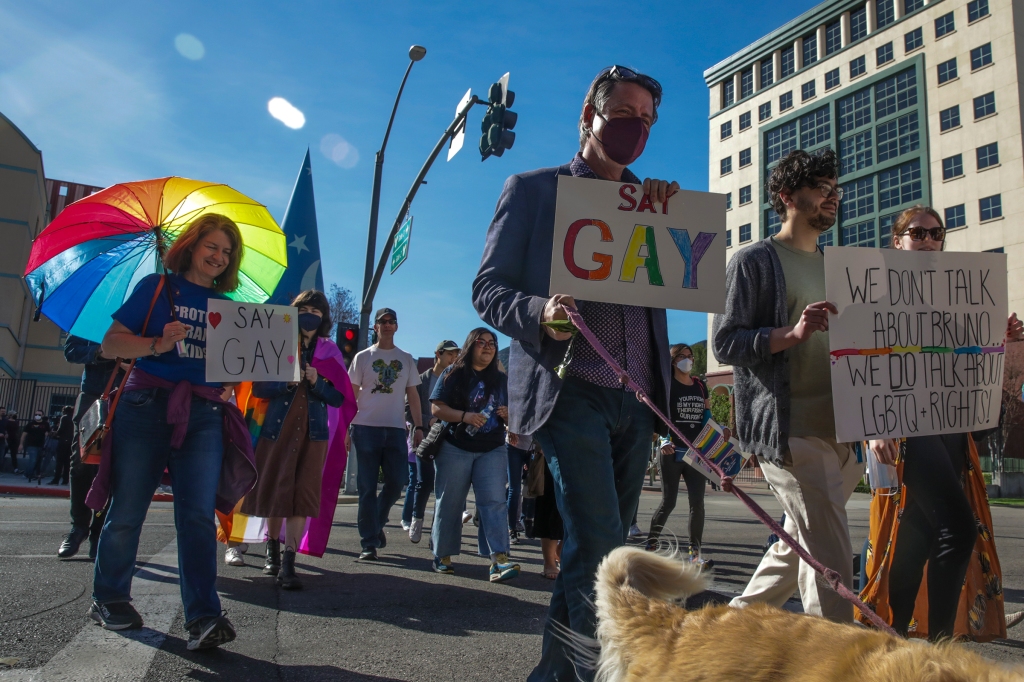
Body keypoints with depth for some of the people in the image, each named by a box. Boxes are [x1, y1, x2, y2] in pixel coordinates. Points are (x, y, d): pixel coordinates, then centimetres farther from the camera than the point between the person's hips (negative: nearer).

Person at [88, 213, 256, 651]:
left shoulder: (226, 305, 17)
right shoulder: (157, 287, 8)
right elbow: (111, 344, 0)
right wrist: (158, 344, -17)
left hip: (204, 414, 2)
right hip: (148, 406, -2)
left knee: (199, 513, -8)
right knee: (127, 511, 5)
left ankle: (203, 618, -11)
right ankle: (108, 600, 25)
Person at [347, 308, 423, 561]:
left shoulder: (406, 359, 13)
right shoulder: (363, 357, 8)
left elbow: (413, 395, 13)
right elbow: (351, 395, 6)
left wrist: (418, 427, 4)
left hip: (396, 429, 2)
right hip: (366, 428, -2)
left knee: (396, 483, -2)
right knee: (367, 488, -1)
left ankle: (377, 523, 26)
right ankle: (369, 543, 5)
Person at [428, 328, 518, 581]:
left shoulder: (501, 379, 14)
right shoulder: (454, 374, 1)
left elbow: (512, 414, 18)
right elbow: (436, 408, -7)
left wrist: (508, 415, -6)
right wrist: (464, 416, -21)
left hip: (492, 450, 3)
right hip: (455, 448, -2)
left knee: (494, 501, -9)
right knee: (450, 503, 5)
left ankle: (499, 559, -16)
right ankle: (443, 556, 18)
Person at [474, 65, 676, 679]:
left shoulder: (649, 202, 20)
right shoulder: (533, 188, 7)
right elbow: (489, 289, 0)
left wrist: (671, 208, -3)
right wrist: (540, 313, -21)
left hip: (636, 398, 6)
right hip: (571, 390, -5)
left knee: (603, 548, 11)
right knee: (598, 546, -14)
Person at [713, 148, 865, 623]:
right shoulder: (755, 260, 0)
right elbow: (724, 343, -8)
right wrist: (793, 333, -23)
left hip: (837, 429, 8)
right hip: (789, 431, -8)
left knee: (796, 548, 13)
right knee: (830, 562, -11)